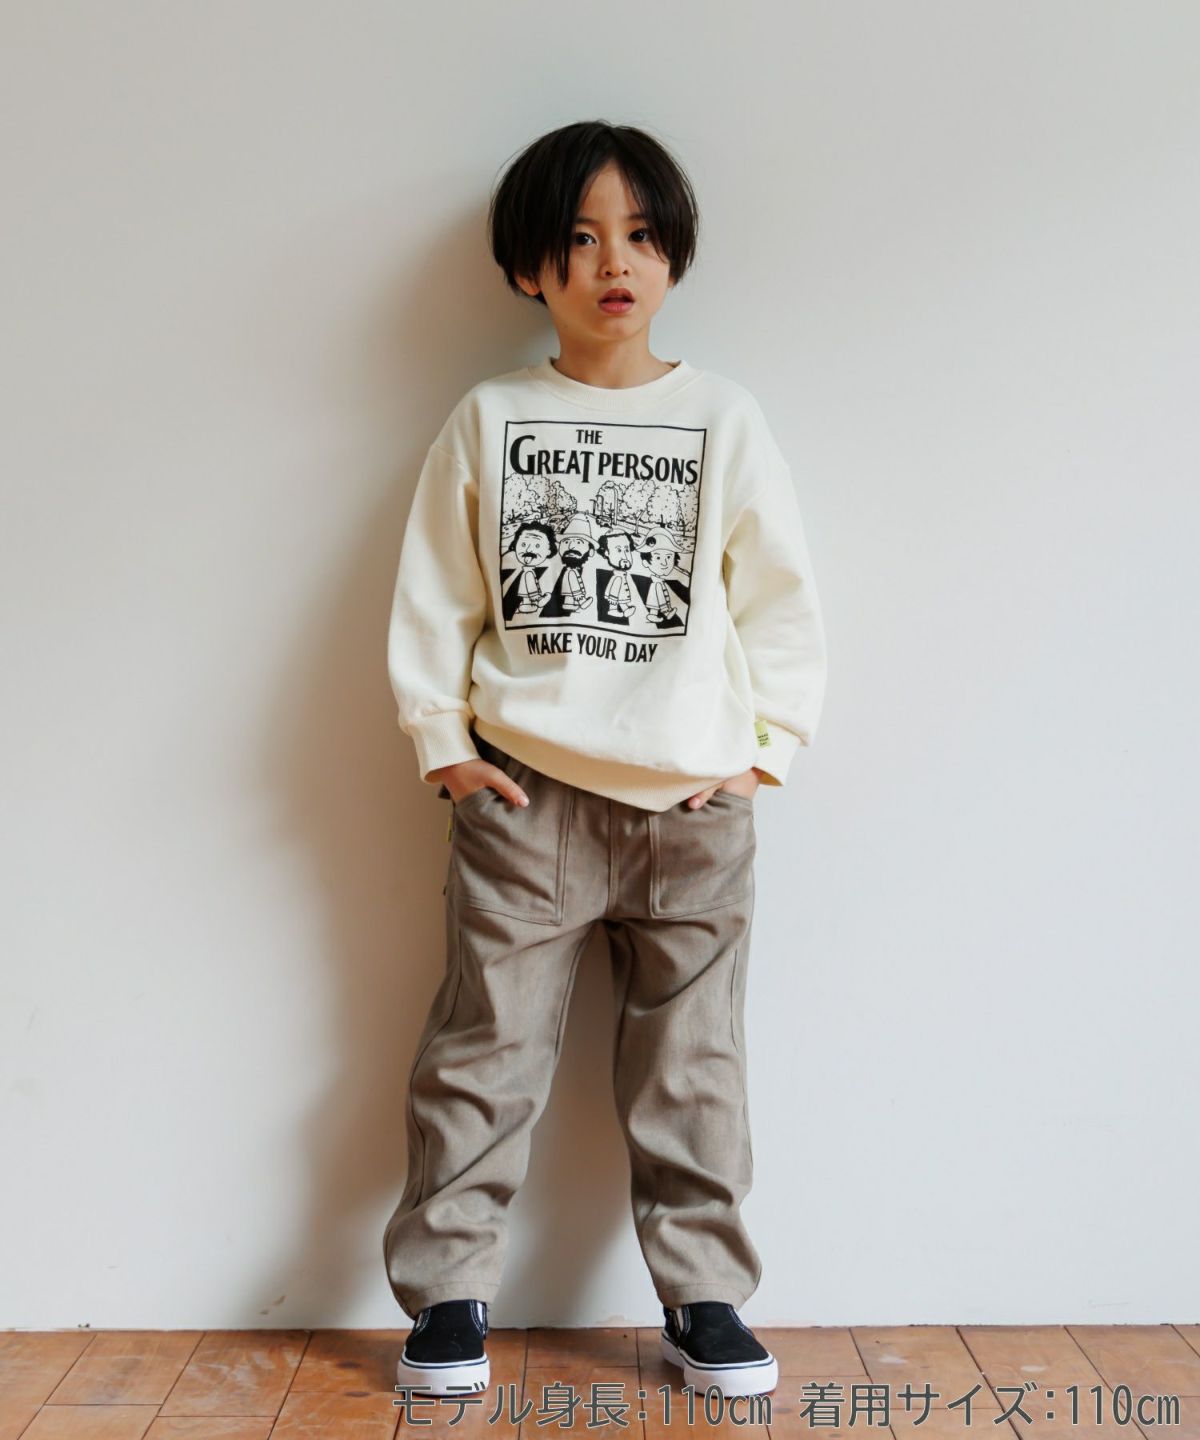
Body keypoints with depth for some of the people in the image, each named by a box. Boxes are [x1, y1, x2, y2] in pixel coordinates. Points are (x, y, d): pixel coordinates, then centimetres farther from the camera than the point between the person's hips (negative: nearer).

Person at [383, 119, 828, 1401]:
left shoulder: (723, 418, 4)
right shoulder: (489, 419, 4)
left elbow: (780, 593, 6)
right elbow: (432, 594, 6)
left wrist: (769, 742, 0)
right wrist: (441, 740, 1)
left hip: (695, 803, 1)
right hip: (522, 797, 0)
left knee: (691, 1065, 9)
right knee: (483, 1051, 7)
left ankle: (702, 1294, 26)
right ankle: (447, 1291, 23)